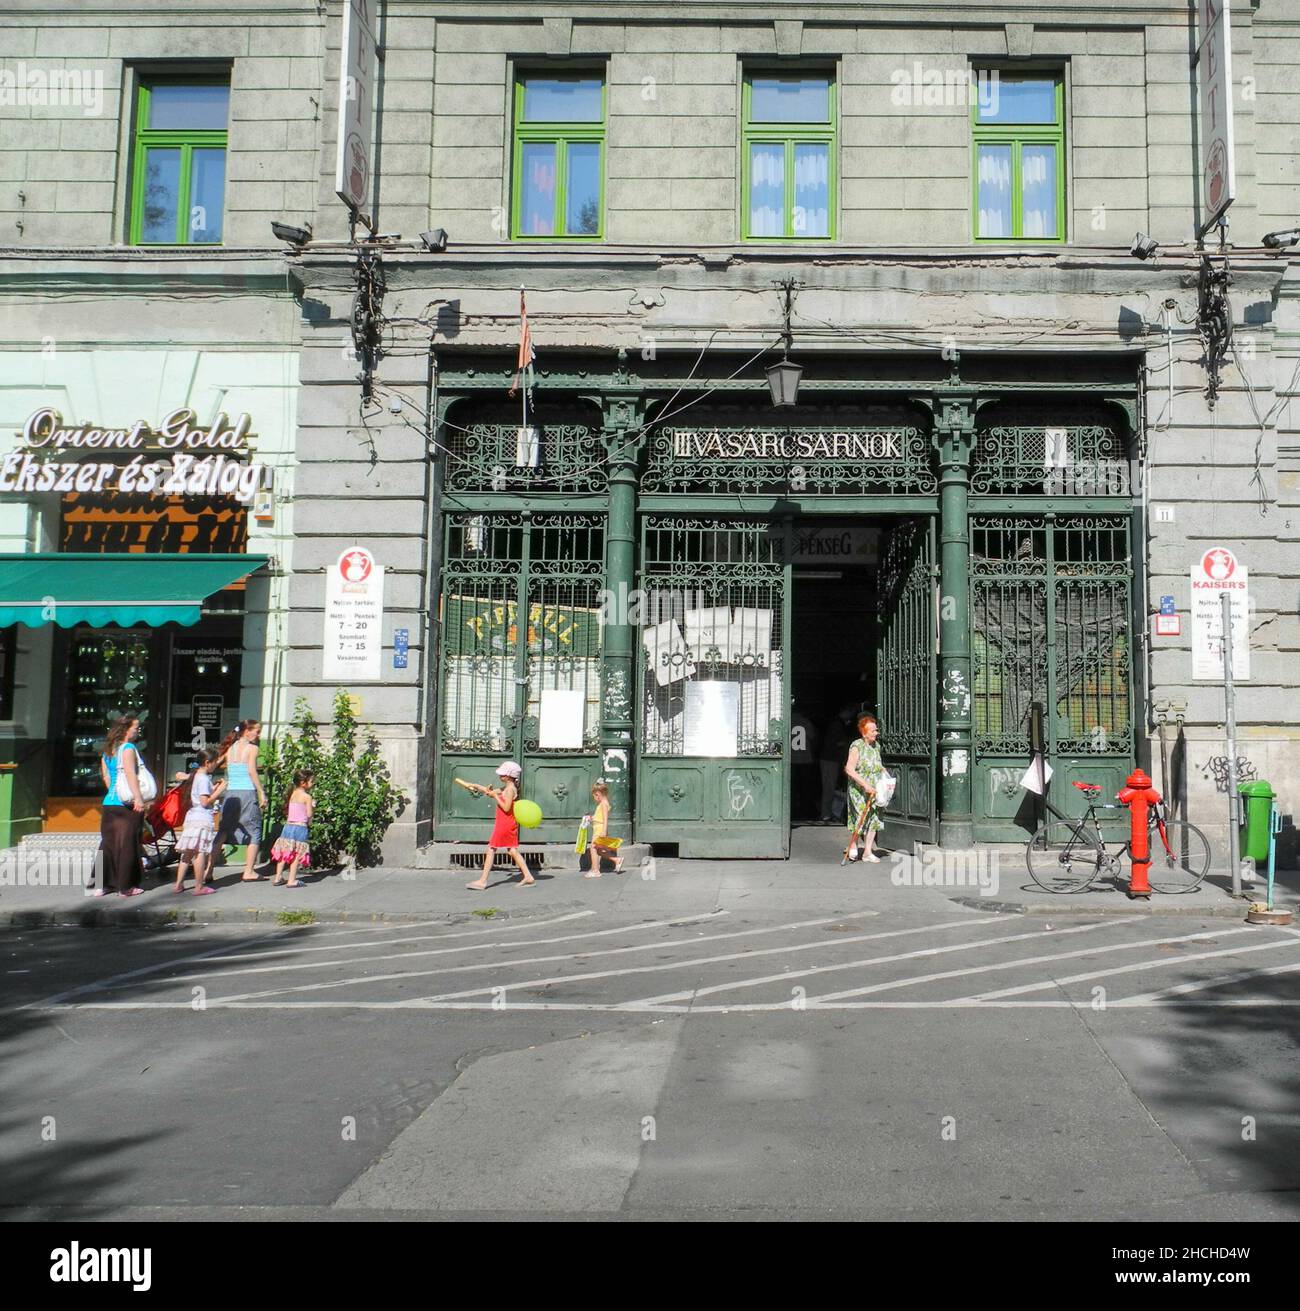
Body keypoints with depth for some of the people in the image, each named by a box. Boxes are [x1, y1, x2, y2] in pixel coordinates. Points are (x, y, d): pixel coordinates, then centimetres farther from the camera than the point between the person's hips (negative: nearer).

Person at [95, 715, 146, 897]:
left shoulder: (107, 751, 16)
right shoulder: (128, 748, -8)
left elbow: (106, 777, 18)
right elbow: (130, 773, -20)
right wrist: (138, 798, -26)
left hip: (108, 803, 7)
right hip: (127, 805, -7)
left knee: (108, 844, 11)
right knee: (127, 844, -2)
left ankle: (102, 884, 13)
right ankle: (126, 886, 2)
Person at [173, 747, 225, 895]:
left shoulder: (196, 776, 16)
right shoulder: (204, 779, -13)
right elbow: (205, 802, -17)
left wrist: (214, 788, 17)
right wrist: (219, 790, -12)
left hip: (192, 816, 10)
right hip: (203, 819, -10)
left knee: (188, 853, 13)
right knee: (201, 852, -6)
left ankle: (179, 884, 17)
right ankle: (199, 887, -4)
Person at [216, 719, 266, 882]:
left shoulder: (230, 748, 12)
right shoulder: (252, 748, -4)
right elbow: (252, 771, -14)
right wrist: (262, 793, -13)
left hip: (230, 793, 5)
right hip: (247, 793, -5)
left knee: (222, 832, 9)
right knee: (254, 832, 5)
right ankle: (248, 872, 3)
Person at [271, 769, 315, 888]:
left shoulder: (293, 794, 10)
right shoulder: (307, 796, -9)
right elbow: (309, 815, -9)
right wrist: (312, 805, 10)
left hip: (288, 825, 6)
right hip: (300, 827, -6)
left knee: (284, 852, 13)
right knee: (297, 854, 0)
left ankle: (278, 878, 18)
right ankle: (291, 880, 0)